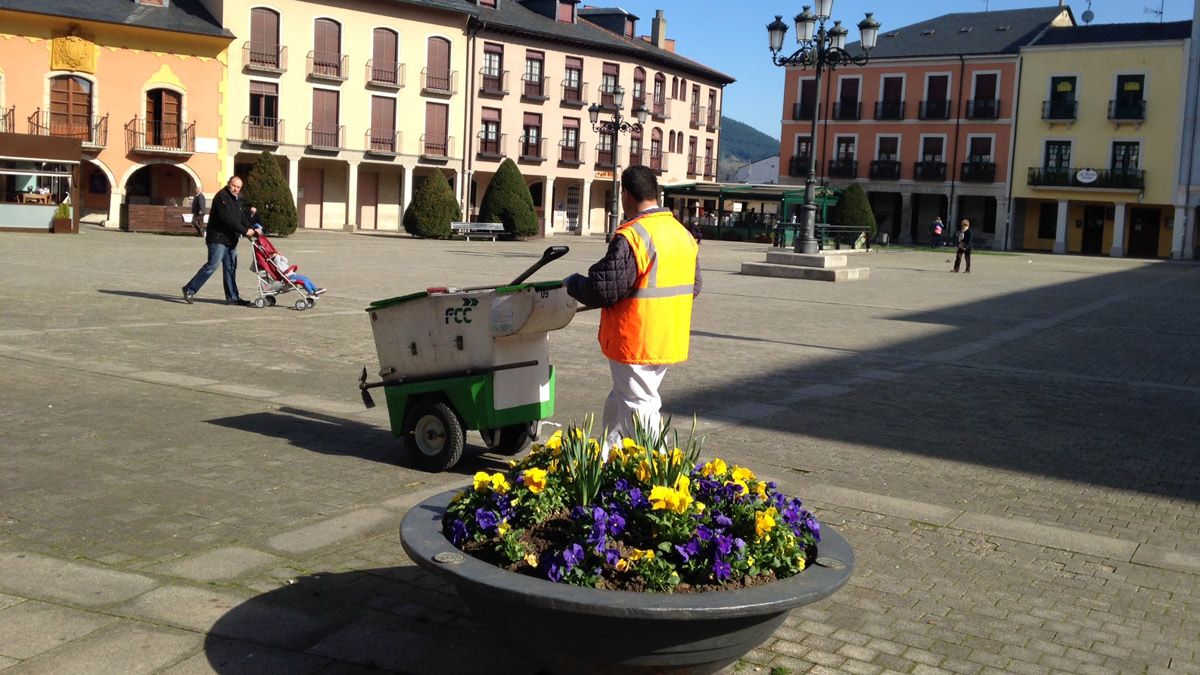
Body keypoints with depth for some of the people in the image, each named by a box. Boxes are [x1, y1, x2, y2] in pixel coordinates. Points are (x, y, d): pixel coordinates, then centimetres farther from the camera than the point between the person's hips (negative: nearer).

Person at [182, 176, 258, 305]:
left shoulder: (237, 200, 17)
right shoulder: (221, 197, -13)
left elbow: (241, 217, 14)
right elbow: (228, 219, -22)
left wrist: (251, 229, -3)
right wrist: (245, 231, -23)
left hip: (231, 239, 9)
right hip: (218, 238, -9)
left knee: (230, 268, 8)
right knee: (212, 265, -12)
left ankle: (232, 297, 11)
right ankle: (190, 289, -3)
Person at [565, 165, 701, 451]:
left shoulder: (631, 236, -20)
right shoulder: (684, 234, 8)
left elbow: (603, 290, -20)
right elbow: (694, 286, 16)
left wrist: (573, 283, -1)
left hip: (634, 342, -9)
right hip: (670, 340, 9)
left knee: (640, 408, 0)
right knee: (619, 403, 22)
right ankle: (607, 458, 33)